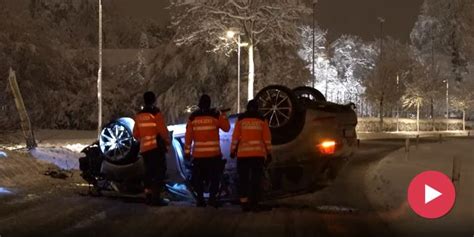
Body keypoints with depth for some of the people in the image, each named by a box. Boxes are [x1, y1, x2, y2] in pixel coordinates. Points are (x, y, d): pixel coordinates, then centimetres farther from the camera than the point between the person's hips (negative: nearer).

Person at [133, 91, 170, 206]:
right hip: (157, 147, -7)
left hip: (145, 148, 7)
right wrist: (167, 143, 1)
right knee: (159, 172, -5)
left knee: (149, 172, 14)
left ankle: (148, 196, 16)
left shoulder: (139, 115, 11)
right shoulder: (155, 113, -11)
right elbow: (163, 131, -14)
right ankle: (156, 197, -10)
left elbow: (136, 134, 14)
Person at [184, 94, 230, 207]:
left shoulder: (193, 117, 1)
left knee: (198, 177, 11)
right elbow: (226, 128, 6)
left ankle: (200, 199, 8)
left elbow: (188, 135, 2)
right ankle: (212, 197, 0)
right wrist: (223, 115, 18)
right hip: (213, 152, -1)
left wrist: (187, 151, 7)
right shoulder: (215, 115, -4)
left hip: (198, 154, 1)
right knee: (214, 177, 8)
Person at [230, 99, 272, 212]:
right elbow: (267, 138, 3)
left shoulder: (241, 120, 4)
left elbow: (235, 137, 0)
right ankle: (254, 203, -3)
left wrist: (233, 151, 7)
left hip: (243, 154, 0)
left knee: (243, 179, 7)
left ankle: (244, 203, 2)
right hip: (258, 154, 0)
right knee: (256, 179, 3)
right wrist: (269, 153, 8)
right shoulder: (262, 120, 6)